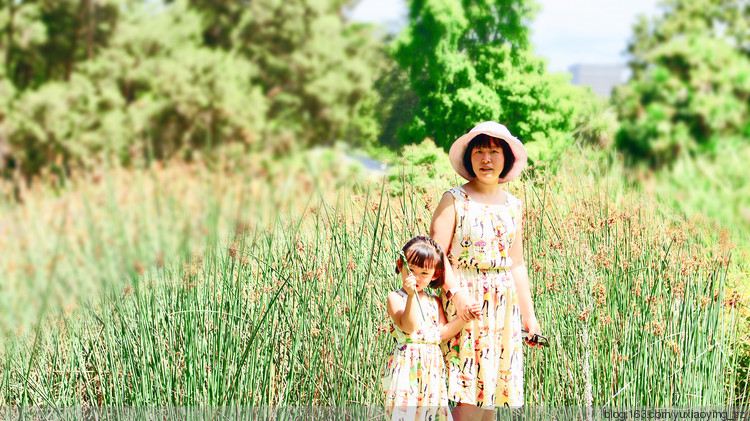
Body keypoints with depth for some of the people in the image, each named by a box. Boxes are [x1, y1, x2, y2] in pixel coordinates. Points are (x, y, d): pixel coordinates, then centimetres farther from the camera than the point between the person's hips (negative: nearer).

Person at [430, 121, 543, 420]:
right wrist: (456, 292, -24)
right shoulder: (454, 200, -2)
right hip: (465, 302, -5)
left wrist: (529, 315, 18)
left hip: (505, 305, 5)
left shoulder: (512, 205, 14)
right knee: (469, 395, -13)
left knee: (491, 393, 5)